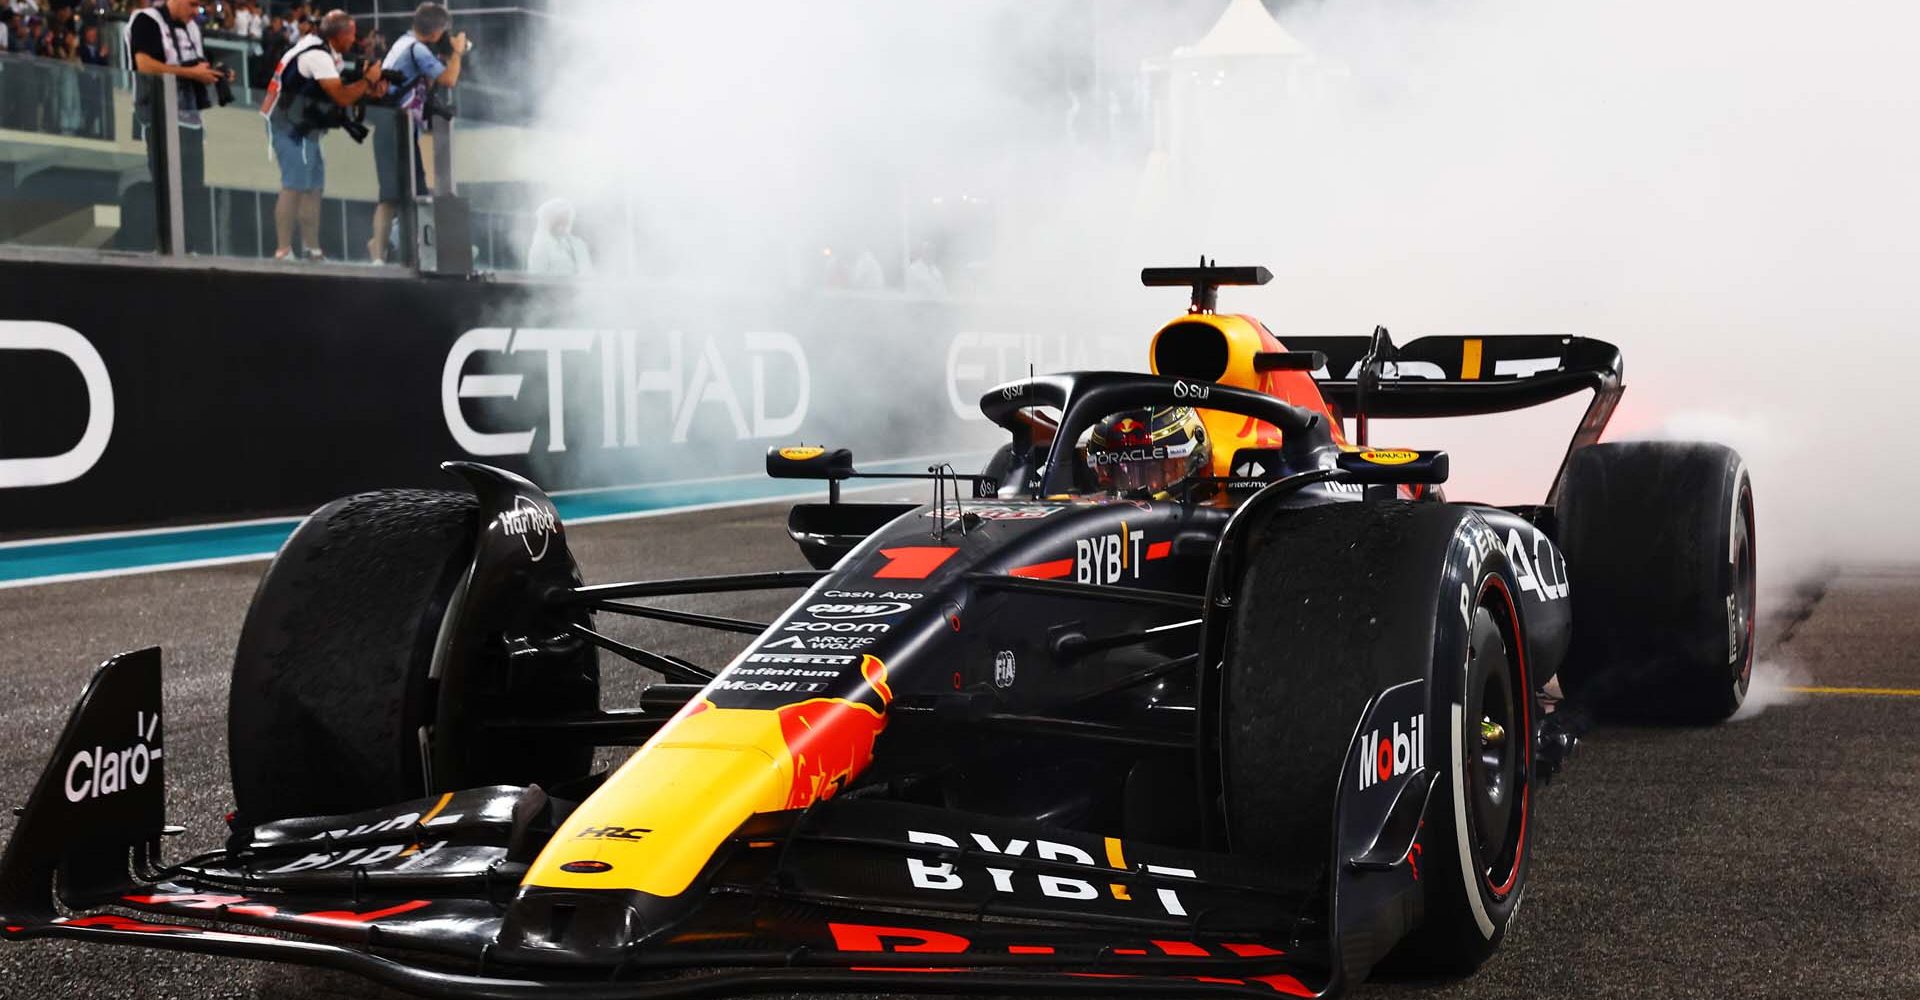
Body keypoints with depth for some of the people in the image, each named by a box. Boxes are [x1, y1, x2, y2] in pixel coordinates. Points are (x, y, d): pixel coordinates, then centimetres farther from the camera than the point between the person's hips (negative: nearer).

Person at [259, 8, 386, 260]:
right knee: (294, 187, -11)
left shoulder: (325, 52, 10)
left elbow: (339, 92, 13)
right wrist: (368, 80, -12)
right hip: (290, 127, -10)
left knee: (313, 187, 11)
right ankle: (283, 252, -10)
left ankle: (312, 249, 15)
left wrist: (369, 91, -1)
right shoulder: (317, 55, -20)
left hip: (302, 128, 10)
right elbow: (342, 98, -24)